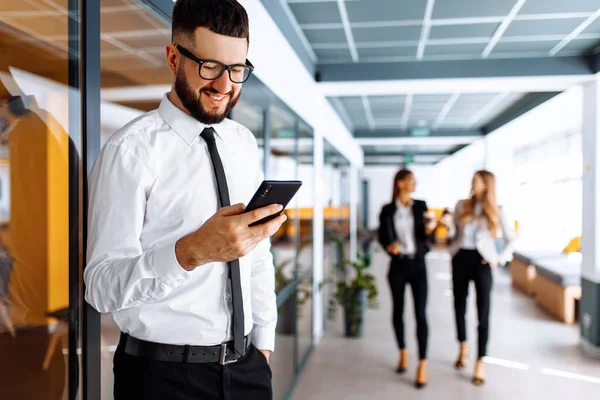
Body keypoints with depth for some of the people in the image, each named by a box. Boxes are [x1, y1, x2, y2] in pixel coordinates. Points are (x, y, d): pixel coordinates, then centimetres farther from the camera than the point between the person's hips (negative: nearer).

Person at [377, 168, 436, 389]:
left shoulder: (420, 206, 1)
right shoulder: (387, 210, -2)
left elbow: (426, 237, 0)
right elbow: (382, 236, 4)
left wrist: (429, 229, -22)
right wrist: (388, 246, -17)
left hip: (417, 265, 0)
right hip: (398, 265, 0)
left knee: (420, 313, -5)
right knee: (398, 311, 10)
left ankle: (423, 365, -1)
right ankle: (403, 353, 31)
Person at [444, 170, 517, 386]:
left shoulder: (495, 211, 0)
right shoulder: (462, 205, 5)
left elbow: (511, 239, 5)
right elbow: (453, 233, 9)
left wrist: (499, 259, -4)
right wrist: (448, 226, -12)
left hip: (481, 261, -2)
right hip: (460, 259, 3)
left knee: (483, 312, -3)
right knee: (459, 306, 11)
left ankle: (480, 363, 4)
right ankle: (463, 348, 35)